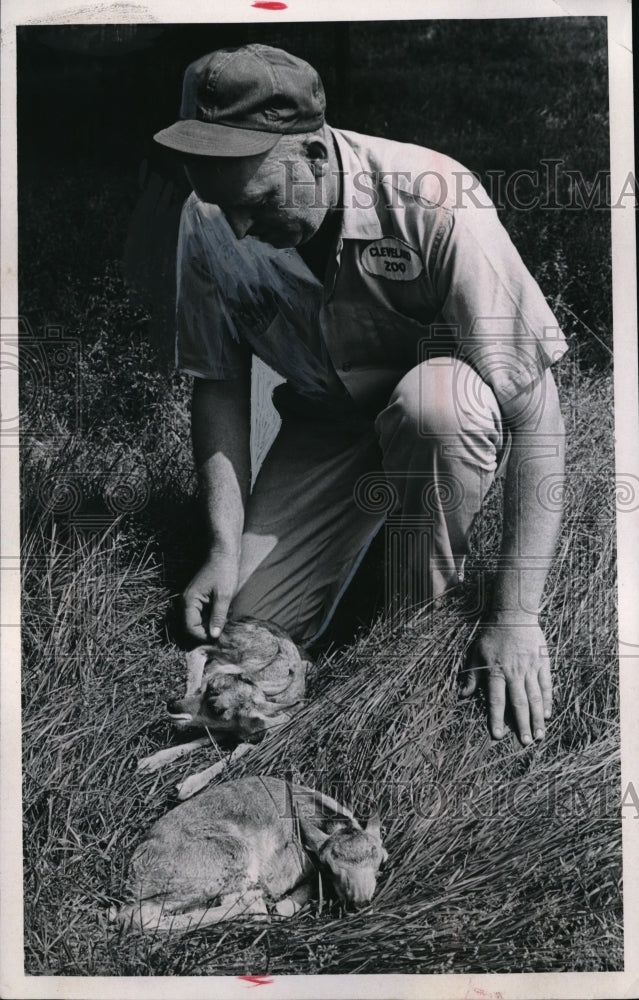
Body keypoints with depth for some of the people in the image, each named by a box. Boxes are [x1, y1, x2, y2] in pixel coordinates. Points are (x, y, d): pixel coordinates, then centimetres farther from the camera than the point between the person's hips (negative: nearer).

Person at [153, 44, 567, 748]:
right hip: (328, 420, 4)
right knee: (250, 619, -9)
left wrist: (514, 615, -30)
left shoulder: (433, 205, -31)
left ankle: (432, 607, -12)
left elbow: (534, 407, -29)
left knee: (435, 399, -40)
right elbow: (218, 384, -3)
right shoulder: (209, 222, -16)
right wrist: (225, 545, -13)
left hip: (450, 420, -3)